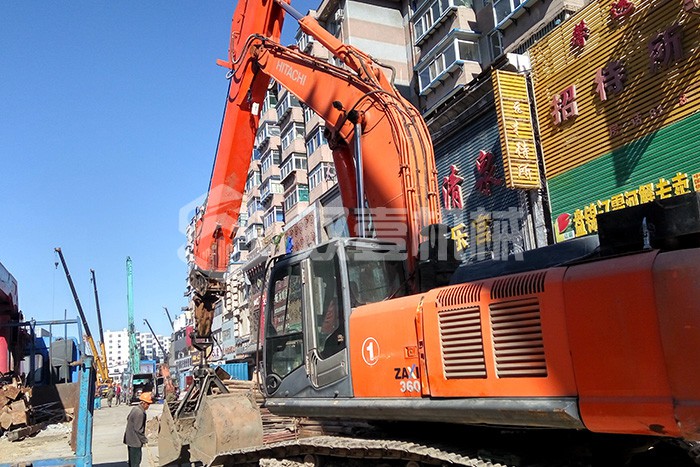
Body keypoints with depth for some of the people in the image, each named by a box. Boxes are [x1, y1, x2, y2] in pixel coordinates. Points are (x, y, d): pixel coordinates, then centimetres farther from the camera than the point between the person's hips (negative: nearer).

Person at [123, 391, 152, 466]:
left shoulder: (135, 409, 5)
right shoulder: (140, 413, -25)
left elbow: (128, 419, 21)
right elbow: (138, 430, -24)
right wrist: (144, 440, -12)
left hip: (130, 439, 10)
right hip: (135, 441, -10)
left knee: (132, 460, 20)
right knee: (136, 461, -2)